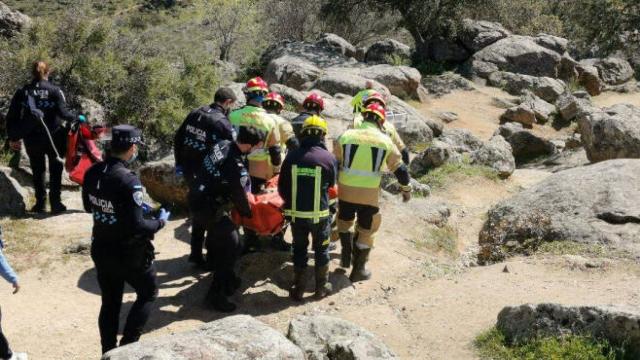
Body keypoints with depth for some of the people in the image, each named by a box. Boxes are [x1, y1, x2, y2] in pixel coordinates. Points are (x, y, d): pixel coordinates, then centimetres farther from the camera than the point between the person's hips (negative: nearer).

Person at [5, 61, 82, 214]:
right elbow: (63, 113, -17)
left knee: (37, 171, 17)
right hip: (53, 137, -2)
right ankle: (55, 203, 10)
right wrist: (77, 118, -1)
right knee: (55, 170, 12)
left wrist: (13, 137, 9)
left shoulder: (22, 92, 1)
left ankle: (40, 203, 19)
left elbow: (12, 117, 1)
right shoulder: (54, 90, -8)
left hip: (32, 139, 2)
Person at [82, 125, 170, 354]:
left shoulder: (92, 173, -5)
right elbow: (137, 227, -26)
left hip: (101, 250, 6)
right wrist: (160, 222, -8)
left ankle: (108, 351, 30)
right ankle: (127, 345, 13)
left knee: (110, 303, 19)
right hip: (129, 254, -6)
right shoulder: (128, 181, -27)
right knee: (148, 293, 17)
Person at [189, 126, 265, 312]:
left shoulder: (222, 144, -7)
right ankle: (216, 293, 5)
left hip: (197, 198, 9)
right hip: (210, 209, -9)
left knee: (216, 240, 24)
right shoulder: (238, 169, -29)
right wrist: (248, 213, 7)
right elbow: (240, 199, -15)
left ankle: (226, 278, 41)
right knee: (233, 246, -2)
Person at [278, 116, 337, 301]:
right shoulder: (329, 158, -10)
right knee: (321, 250, 17)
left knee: (299, 250, 17)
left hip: (295, 214, 2)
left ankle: (298, 288, 22)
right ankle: (322, 287, 27)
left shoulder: (292, 156, -6)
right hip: (320, 214, -1)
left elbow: (282, 187, 1)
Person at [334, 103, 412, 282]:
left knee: (344, 221, 29)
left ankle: (346, 257, 34)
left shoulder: (346, 136, 0)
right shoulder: (385, 141, 0)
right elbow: (399, 169, 6)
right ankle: (358, 269, 22)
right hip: (370, 194, -1)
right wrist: (406, 189, 21)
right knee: (366, 231, 15)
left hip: (346, 191, 1)